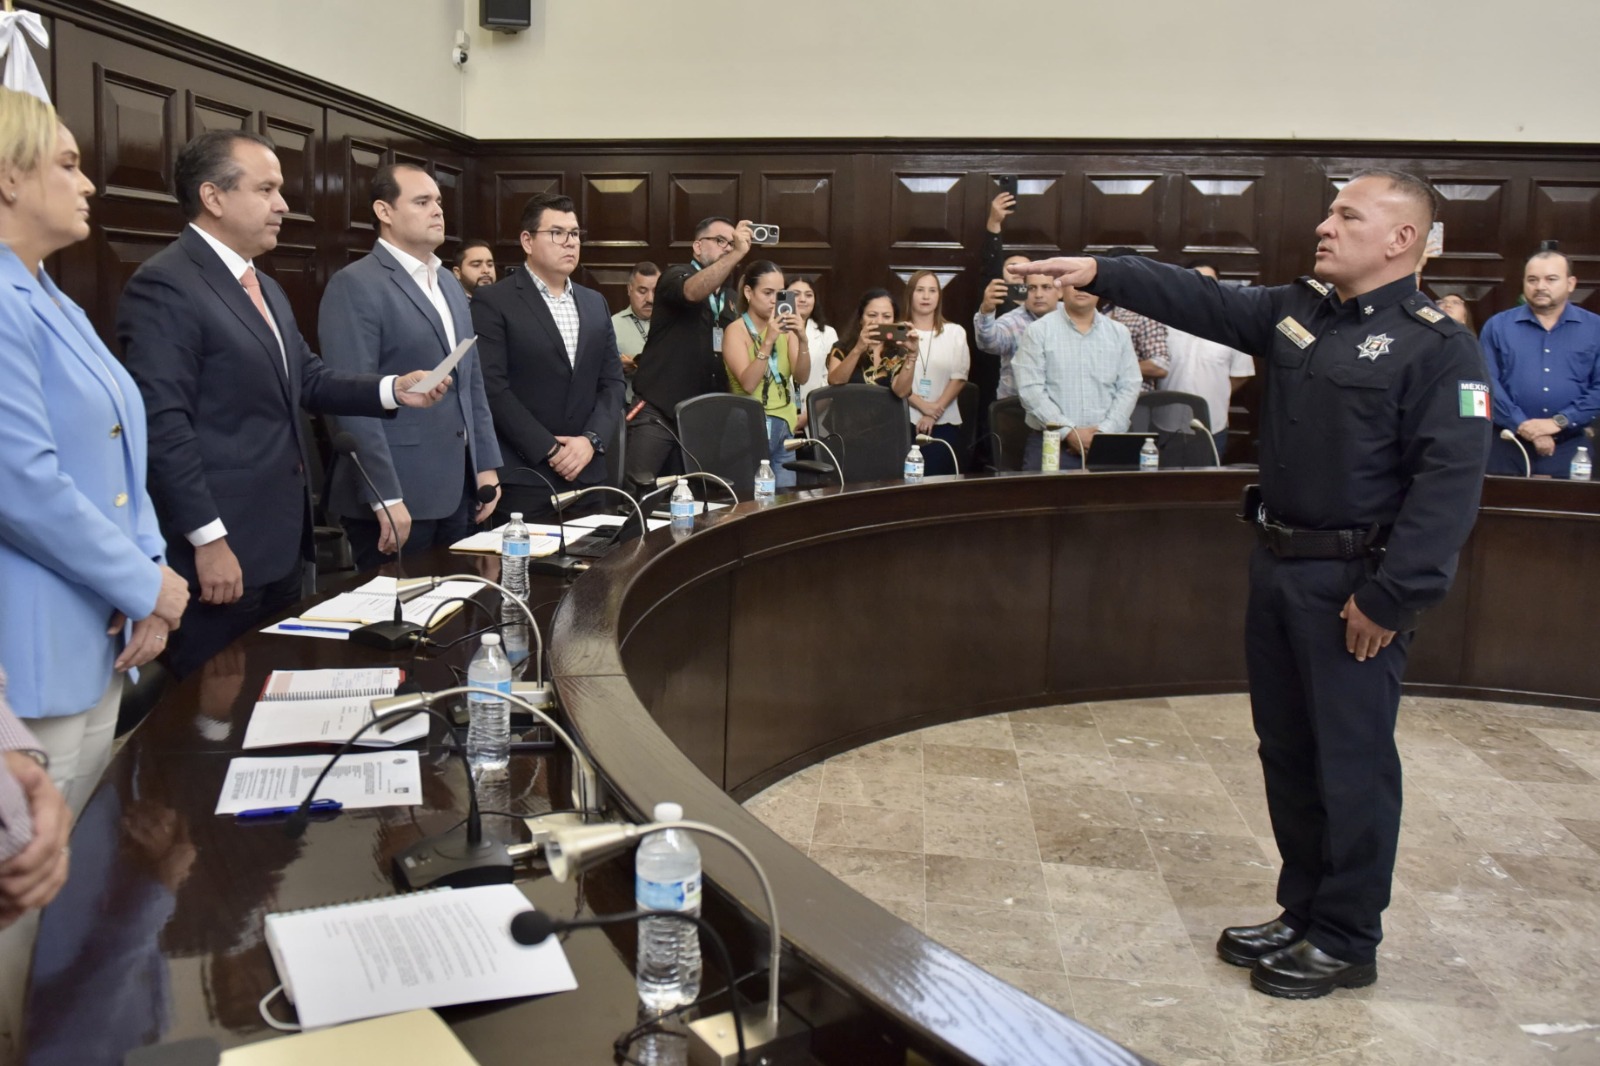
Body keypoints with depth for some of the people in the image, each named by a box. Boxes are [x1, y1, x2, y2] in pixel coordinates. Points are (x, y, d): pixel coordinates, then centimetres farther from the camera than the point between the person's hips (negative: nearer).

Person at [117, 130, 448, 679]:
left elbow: (308, 380, 17)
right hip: (221, 549, -9)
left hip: (281, 541, 9)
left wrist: (393, 390, 1)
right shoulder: (163, 286, -15)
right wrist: (208, 539, -21)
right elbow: (163, 424, -21)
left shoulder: (264, 287, 16)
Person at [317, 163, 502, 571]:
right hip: (398, 496, -7)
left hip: (456, 491, 8)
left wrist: (486, 464, 12)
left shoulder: (449, 285, 16)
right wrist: (385, 498, -21)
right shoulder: (355, 286, -10)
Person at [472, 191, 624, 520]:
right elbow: (493, 387, -12)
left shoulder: (595, 303, 14)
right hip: (522, 476, -5)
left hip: (586, 474, 5)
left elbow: (612, 380, 11)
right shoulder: (493, 302, -4)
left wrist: (592, 439, -6)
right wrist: (550, 450, -14)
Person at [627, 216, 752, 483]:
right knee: (638, 487, -8)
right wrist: (738, 254, -35)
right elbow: (693, 291, -27)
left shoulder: (732, 297, 17)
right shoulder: (676, 275, -2)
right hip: (658, 410, -6)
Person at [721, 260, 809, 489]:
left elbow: (801, 375, -3)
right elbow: (748, 384, -19)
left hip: (784, 426, 5)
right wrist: (768, 341, -26)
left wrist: (802, 340, -19)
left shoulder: (785, 328, 6)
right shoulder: (736, 330, -7)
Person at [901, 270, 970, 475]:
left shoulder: (955, 332, 10)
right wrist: (924, 406, -14)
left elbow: (959, 377, 3)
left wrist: (935, 412, -9)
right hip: (907, 421, -1)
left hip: (945, 423, 1)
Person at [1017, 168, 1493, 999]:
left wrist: (1391, 597, -21)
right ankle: (1304, 913, 31)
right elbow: (1198, 301, 8)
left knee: (1353, 764, 2)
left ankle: (1347, 943, 18)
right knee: (1286, 750, 15)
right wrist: (1100, 273, -3)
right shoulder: (1295, 312, 10)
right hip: (1278, 564, 8)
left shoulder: (1438, 347, -12)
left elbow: (1449, 483, -18)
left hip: (1354, 582, -7)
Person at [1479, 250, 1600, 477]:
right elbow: (1487, 382, -4)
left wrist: (1559, 421, -14)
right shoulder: (1497, 326, 7)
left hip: (1570, 449, 0)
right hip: (1506, 446, 0)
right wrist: (1521, 425, -14)